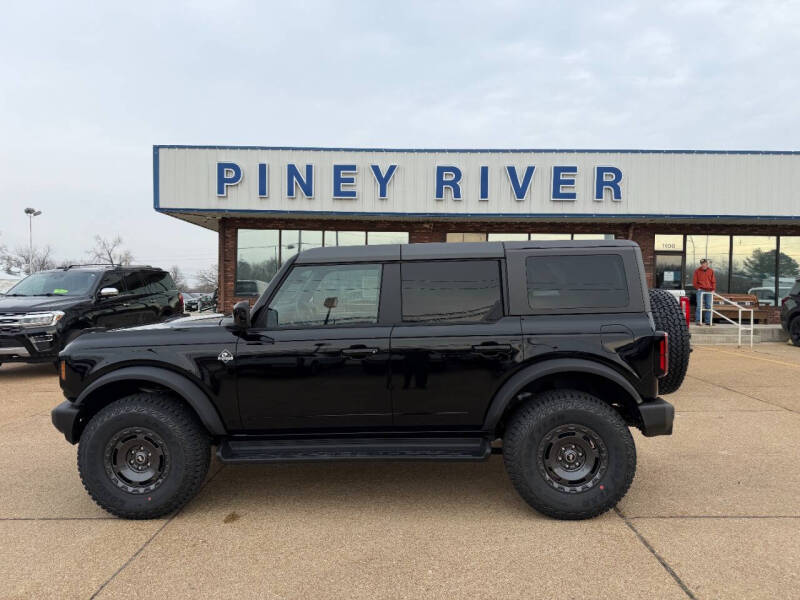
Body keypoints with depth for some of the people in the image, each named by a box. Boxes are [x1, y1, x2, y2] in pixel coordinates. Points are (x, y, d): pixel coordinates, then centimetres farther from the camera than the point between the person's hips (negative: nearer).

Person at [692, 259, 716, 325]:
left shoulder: (711, 271, 8)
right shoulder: (697, 271, 1)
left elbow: (713, 281, 10)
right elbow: (694, 281, 4)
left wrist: (713, 289, 0)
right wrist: (698, 288, -5)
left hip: (709, 291, 3)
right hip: (700, 290, -3)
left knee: (708, 306, 4)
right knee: (699, 305, -8)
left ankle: (708, 321, 9)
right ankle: (698, 321, -6)